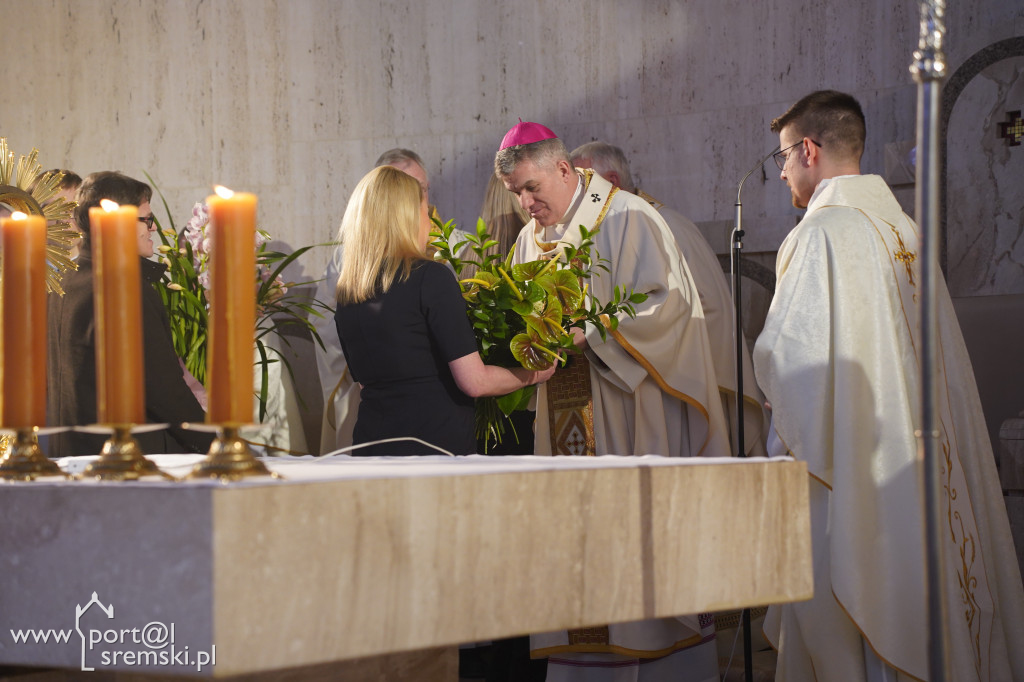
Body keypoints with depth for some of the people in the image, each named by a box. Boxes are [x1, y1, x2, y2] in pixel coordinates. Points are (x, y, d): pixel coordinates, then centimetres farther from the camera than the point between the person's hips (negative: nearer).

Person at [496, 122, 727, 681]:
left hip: (630, 419, -6)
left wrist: (591, 332, -20)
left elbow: (668, 301, -12)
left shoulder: (627, 219, -5)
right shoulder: (531, 240, 15)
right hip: (565, 422, 6)